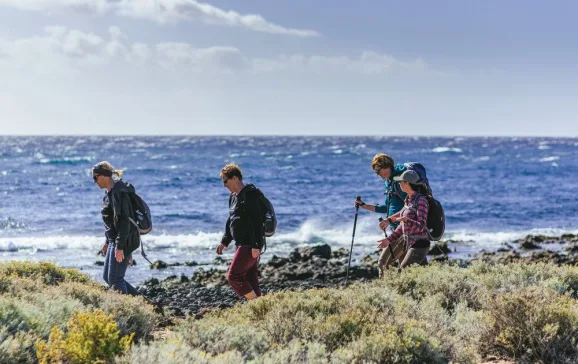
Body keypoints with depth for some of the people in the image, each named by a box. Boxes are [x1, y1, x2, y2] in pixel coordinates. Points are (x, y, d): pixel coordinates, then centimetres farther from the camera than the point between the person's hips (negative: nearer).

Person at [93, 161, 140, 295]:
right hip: (115, 240, 11)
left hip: (124, 241, -11)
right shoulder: (110, 192, 13)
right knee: (107, 277, 14)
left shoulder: (118, 193, -18)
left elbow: (123, 221, -23)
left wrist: (119, 247, -25)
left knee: (115, 279, -6)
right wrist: (108, 242, 24)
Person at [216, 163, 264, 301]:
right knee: (250, 280, 8)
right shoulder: (234, 196, 16)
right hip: (242, 244, 10)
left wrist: (256, 246, -25)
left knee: (233, 276, -12)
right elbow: (231, 221, 25)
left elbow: (256, 222, -21)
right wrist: (224, 242, 23)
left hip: (250, 245, -10)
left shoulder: (250, 195, -15)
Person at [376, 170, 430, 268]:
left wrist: (406, 219, -35)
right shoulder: (408, 200, 11)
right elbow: (403, 226, 18)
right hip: (410, 243, 9)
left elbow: (421, 226, -22)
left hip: (419, 245, -9)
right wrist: (389, 239, 14)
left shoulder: (421, 201, -15)